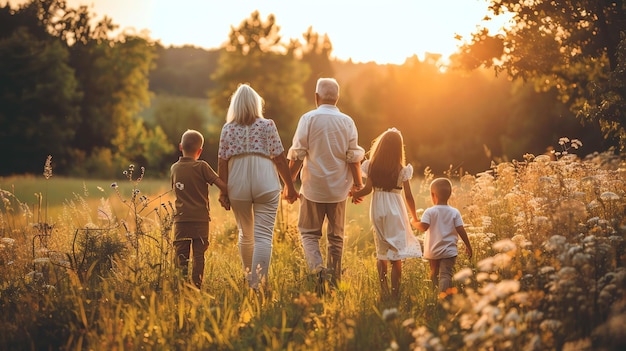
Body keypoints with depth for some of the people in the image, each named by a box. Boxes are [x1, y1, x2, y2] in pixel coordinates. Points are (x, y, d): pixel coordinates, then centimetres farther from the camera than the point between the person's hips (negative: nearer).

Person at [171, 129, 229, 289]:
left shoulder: (174, 168, 6)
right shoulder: (201, 167, -8)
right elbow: (222, 185, -12)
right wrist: (225, 198, 5)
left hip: (181, 220, 3)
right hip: (200, 219, -3)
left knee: (181, 256, 5)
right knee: (198, 256, 5)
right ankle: (197, 287, 5)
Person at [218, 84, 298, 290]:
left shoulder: (228, 129, 3)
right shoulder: (267, 126, -1)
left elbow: (222, 163, 1)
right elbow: (279, 159, -1)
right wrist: (290, 186, 7)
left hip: (238, 187, 3)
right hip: (266, 186, -2)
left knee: (245, 234, 19)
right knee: (263, 235, -4)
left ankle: (249, 279, 33)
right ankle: (258, 283, -14)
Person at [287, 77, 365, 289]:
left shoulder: (308, 119, -6)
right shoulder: (347, 121, 0)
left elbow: (297, 155, -8)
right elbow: (353, 158, -1)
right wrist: (358, 185, 9)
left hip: (313, 187, -2)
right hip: (339, 188, 2)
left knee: (309, 232, 8)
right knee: (336, 236, 13)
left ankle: (318, 268, -15)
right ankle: (334, 279, 15)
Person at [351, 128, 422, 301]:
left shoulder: (372, 166, -3)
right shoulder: (402, 170, -7)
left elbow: (368, 189, -6)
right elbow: (408, 196, -5)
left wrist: (354, 194, 12)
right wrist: (414, 217, 7)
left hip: (377, 209, 3)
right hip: (395, 211, -3)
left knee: (381, 253, 15)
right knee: (396, 256, 2)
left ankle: (384, 292, 14)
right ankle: (395, 294, 0)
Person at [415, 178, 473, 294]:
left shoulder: (430, 212, -7)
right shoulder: (455, 212, -2)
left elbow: (423, 227, -17)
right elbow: (461, 230, -3)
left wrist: (415, 222, 4)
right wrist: (468, 246, 7)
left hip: (432, 251, 1)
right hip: (449, 251, -1)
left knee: (434, 274, 20)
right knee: (446, 275, -7)